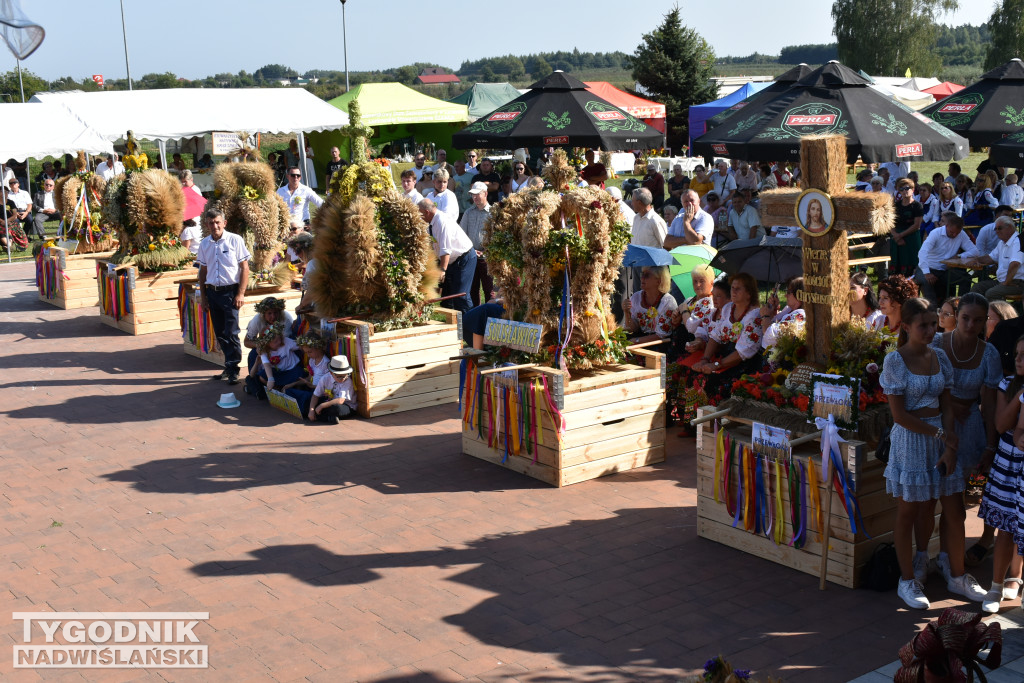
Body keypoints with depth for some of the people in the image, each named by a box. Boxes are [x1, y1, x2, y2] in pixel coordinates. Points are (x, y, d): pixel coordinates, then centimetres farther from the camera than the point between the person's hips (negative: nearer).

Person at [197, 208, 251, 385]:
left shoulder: (235, 240, -5)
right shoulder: (204, 244, 9)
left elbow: (245, 268, -5)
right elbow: (203, 271, 16)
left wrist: (240, 294, -11)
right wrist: (203, 296, 11)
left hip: (230, 291, -5)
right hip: (212, 292, 5)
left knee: (231, 333, -9)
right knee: (220, 333, 10)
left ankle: (233, 370, -2)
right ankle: (229, 366, 21)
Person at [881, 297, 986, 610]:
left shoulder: (939, 357, 4)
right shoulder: (895, 361, -12)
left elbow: (947, 406, 3)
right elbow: (899, 414, -14)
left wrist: (950, 447, -7)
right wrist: (940, 434, -14)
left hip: (942, 436, 5)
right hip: (910, 440, -5)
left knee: (955, 511, 9)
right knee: (908, 513, 6)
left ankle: (957, 575, 27)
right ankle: (907, 581, 20)